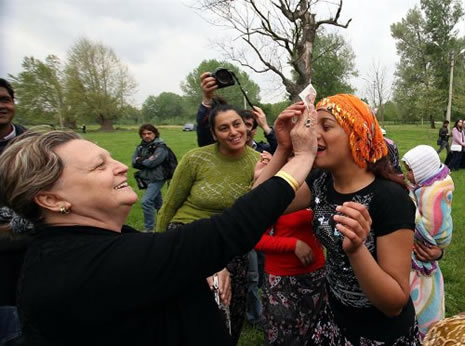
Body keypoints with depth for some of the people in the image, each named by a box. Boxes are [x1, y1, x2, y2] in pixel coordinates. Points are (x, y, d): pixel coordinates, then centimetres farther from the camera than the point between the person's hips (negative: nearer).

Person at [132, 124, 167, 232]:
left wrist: (140, 160, -7)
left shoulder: (160, 146, -13)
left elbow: (152, 162, -22)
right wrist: (146, 161, -19)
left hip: (156, 179, -7)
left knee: (146, 201, -17)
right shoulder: (141, 147, 6)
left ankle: (149, 228, -4)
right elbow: (134, 163, -1)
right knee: (157, 202, 21)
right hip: (146, 178, 7)